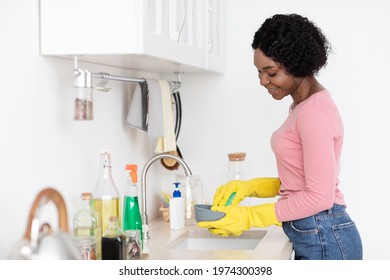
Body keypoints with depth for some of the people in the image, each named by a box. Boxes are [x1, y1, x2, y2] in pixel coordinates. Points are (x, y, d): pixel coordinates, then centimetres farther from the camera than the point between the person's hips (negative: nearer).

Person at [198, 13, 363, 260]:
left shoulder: (314, 112, -18)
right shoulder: (301, 106, 13)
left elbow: (319, 196, -21)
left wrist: (250, 216, -17)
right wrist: (250, 187, 5)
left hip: (324, 241, -10)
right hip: (314, 238, 10)